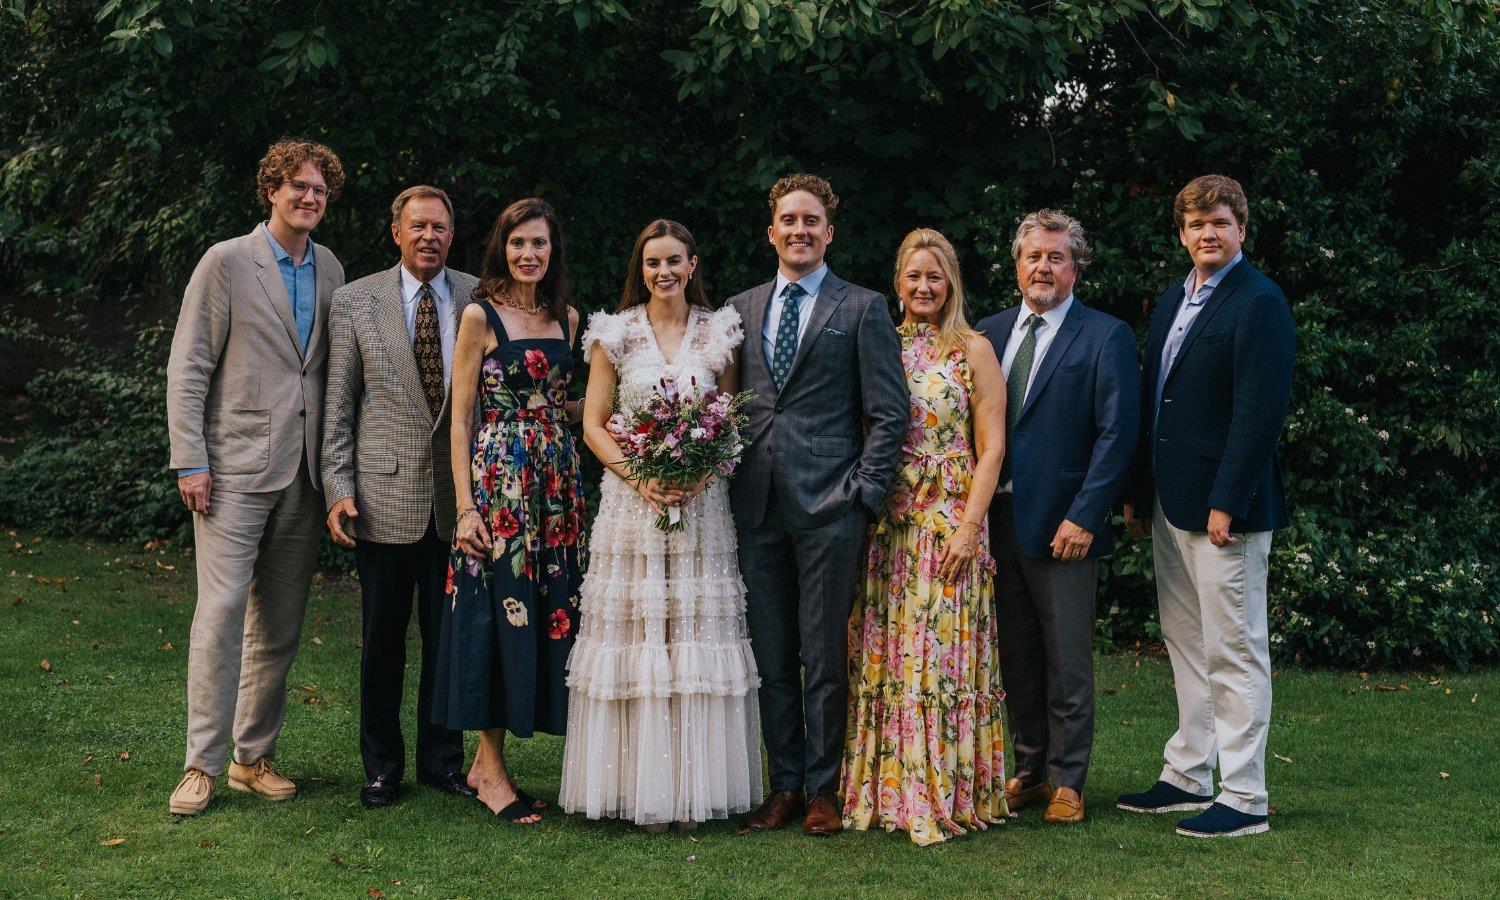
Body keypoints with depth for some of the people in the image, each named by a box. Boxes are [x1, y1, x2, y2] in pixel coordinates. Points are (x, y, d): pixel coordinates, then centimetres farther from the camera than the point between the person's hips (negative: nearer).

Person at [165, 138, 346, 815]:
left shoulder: (330, 270, 13)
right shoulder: (226, 262, -3)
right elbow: (187, 369, -4)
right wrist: (189, 461, -10)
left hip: (302, 474, 5)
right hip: (235, 467, -5)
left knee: (281, 621, 8)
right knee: (221, 612, -9)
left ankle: (254, 757, 19)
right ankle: (202, 765, 1)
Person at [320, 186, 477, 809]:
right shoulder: (355, 301, 2)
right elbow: (337, 404, 3)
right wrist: (337, 488, -4)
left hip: (459, 495, 1)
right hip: (384, 494, -1)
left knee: (449, 633, 9)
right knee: (382, 636, 8)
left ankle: (443, 758, 24)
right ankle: (382, 765, 22)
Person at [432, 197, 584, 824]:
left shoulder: (565, 317, 12)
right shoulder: (481, 316, -4)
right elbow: (461, 418, -6)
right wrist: (465, 506, -13)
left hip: (557, 479, 6)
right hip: (498, 479, -6)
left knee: (549, 612, 6)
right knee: (496, 612, -3)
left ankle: (489, 760, 17)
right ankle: (491, 770, 8)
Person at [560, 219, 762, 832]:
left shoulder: (719, 333, 7)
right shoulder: (616, 334, 4)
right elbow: (593, 425, 2)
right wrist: (640, 477, -12)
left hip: (703, 506, 1)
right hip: (631, 502, -1)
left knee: (699, 636, 1)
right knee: (635, 637, -2)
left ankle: (693, 786, 8)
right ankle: (639, 786, 5)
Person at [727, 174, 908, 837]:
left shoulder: (863, 308, 3)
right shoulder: (740, 309, 15)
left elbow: (889, 413, -1)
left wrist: (864, 493, -8)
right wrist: (726, 479, 6)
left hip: (828, 507, -4)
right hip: (756, 507, 4)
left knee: (824, 658, 2)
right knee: (770, 658, 9)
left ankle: (822, 789, 15)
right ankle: (784, 785, 19)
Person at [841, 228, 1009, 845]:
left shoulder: (974, 350, 0)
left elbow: (991, 447, -4)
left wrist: (969, 527, -12)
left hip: (949, 524, -4)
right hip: (886, 525, 4)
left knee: (940, 653, -3)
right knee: (882, 654, 5)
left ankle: (945, 793, 8)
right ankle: (887, 789, 16)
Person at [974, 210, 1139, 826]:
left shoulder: (1105, 337, -3)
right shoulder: (990, 333, 12)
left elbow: (1117, 434, -8)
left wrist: (1084, 518, -15)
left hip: (1062, 524, -5)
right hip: (996, 520, 5)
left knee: (1067, 662, 3)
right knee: (1016, 658, 13)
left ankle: (1066, 781, 15)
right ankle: (1029, 771, 25)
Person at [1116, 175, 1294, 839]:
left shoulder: (1259, 302, -11)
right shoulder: (1171, 302, 15)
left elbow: (1260, 410, -17)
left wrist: (1226, 503, -20)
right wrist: (1140, 492, 13)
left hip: (1226, 507, -8)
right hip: (1170, 504, 9)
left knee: (1235, 653, -1)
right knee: (1185, 647, 16)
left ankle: (1244, 799, 8)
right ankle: (1188, 777, 27)